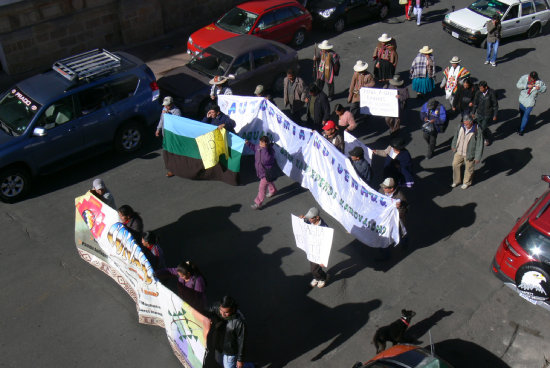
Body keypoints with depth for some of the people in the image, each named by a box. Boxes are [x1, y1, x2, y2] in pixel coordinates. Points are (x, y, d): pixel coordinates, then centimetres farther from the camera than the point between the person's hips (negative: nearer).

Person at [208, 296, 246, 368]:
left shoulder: (239, 322, -36)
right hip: (217, 347, 6)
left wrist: (240, 359, -12)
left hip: (230, 352, -6)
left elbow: (241, 342, -22)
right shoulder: (216, 307, -24)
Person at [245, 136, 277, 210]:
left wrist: (264, 150, -35)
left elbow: (266, 160, -37)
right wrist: (248, 144, 1)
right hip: (260, 170, 8)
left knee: (262, 188, -1)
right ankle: (273, 191, 62)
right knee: (268, 182, 34)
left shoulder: (270, 151, -30)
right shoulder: (259, 146, -9)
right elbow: (254, 147, 12)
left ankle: (258, 204, 10)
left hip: (266, 172, -8)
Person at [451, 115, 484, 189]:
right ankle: (456, 181, 40)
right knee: (455, 165, 17)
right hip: (459, 152, 5)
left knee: (468, 168, 14)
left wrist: (477, 157, -15)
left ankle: (467, 183, 40)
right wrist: (453, 145, 20)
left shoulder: (477, 131, -26)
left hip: (469, 154, -5)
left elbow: (479, 145, -18)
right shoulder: (461, 126, -11)